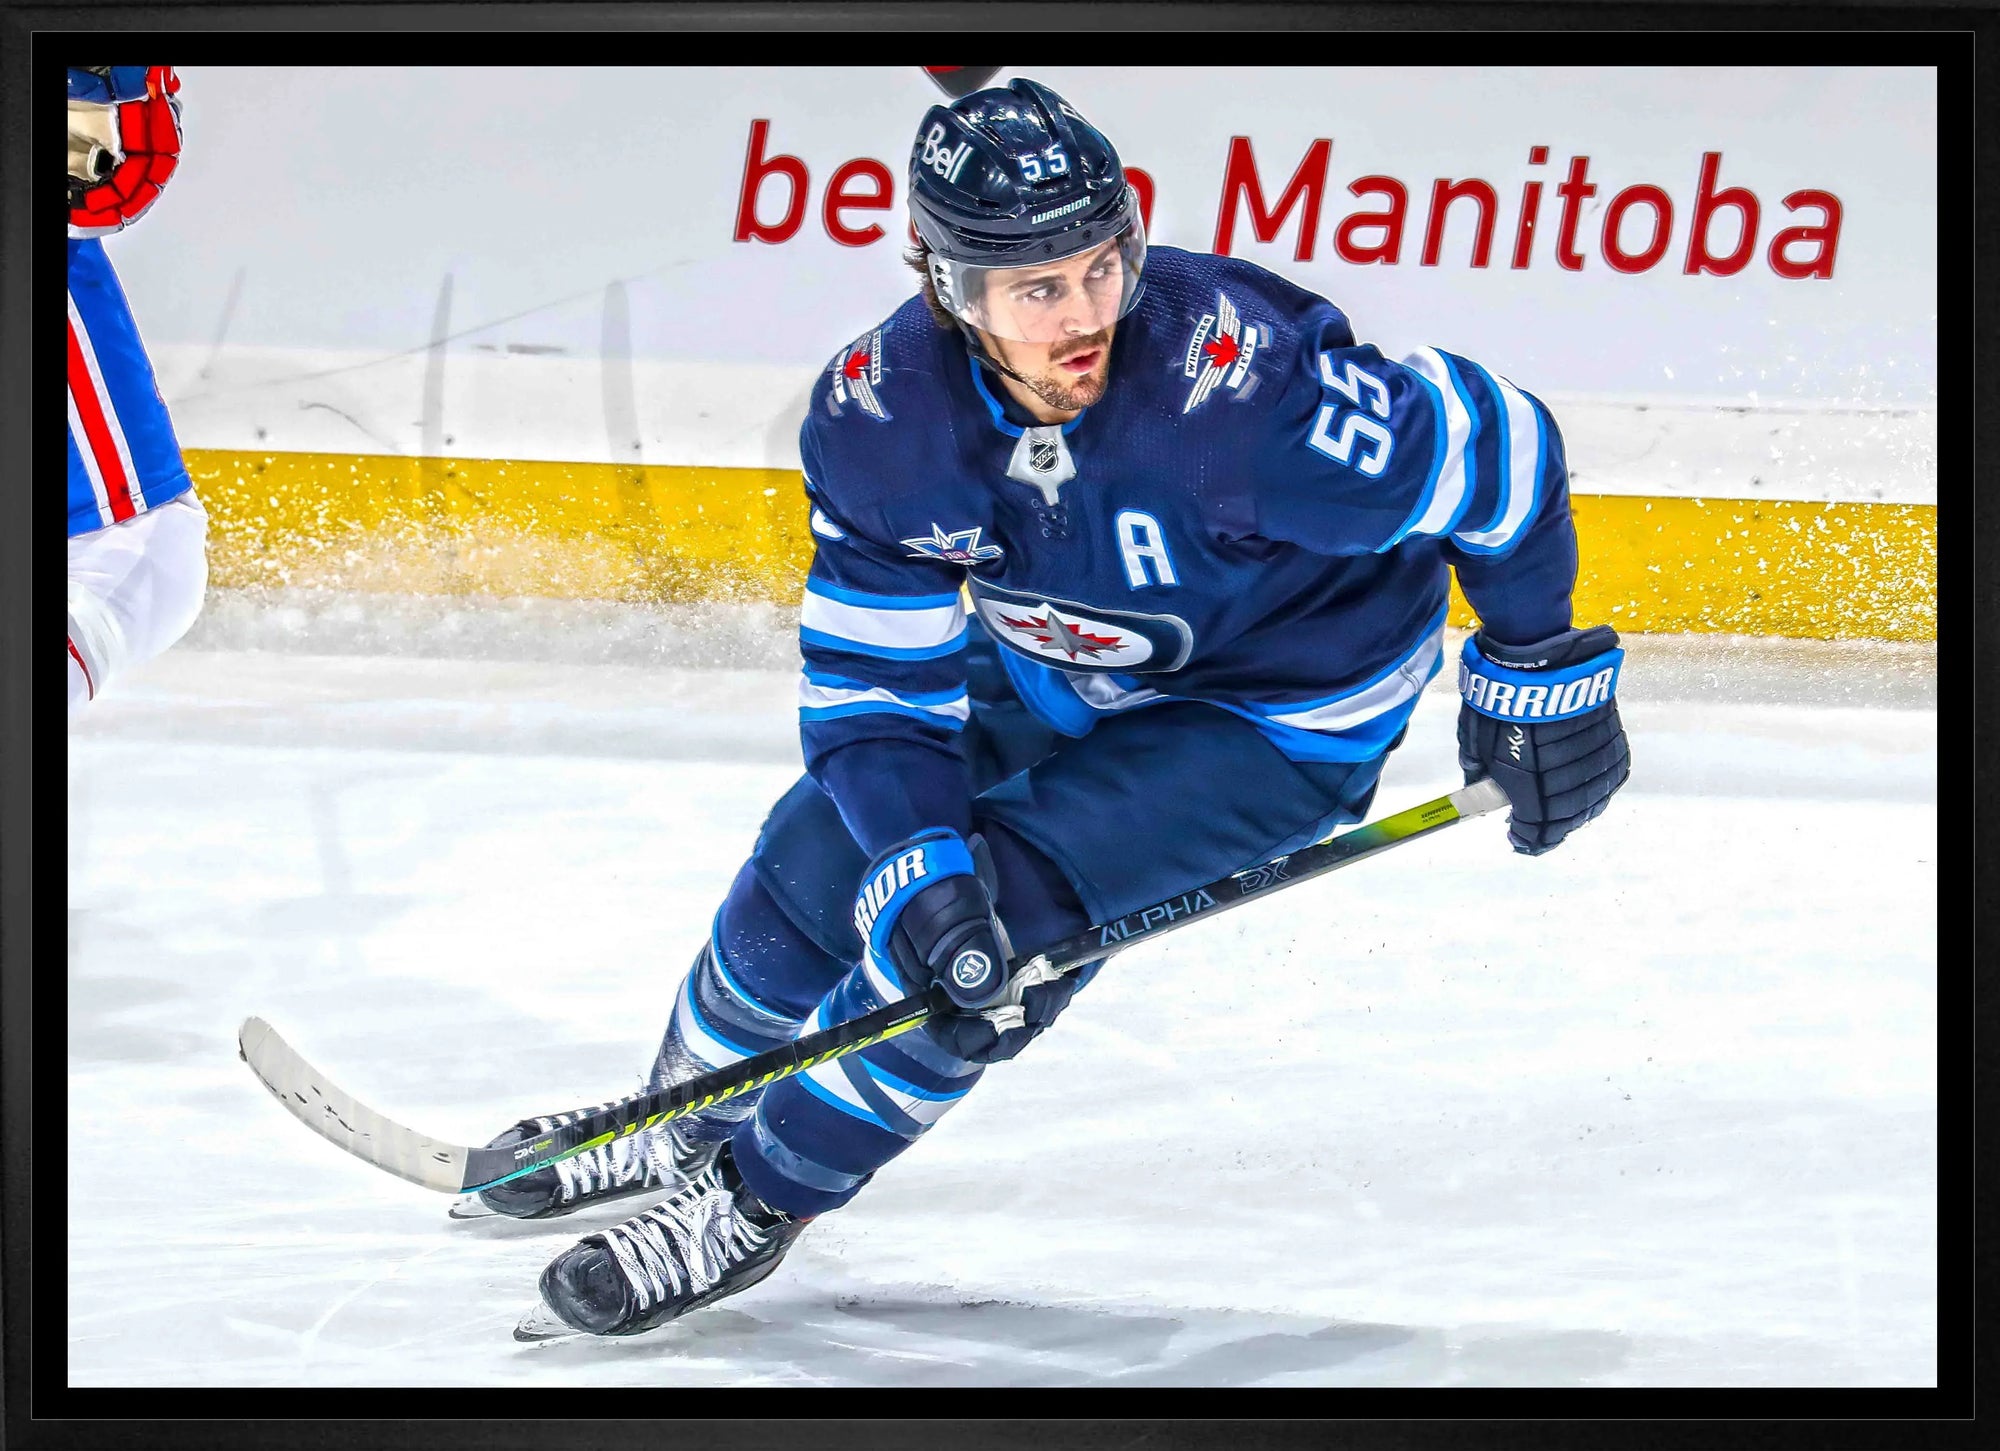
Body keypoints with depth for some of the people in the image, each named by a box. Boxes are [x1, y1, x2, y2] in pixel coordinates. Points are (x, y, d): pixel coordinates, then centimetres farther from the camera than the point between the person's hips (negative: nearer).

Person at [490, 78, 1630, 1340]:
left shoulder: (1243, 387, -40)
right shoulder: (878, 418, -24)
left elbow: (1492, 446, -27)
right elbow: (876, 678, -16)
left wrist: (1539, 670, -15)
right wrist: (917, 861, -31)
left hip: (1276, 710, -5)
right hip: (1050, 664, 5)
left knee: (1015, 907, -20)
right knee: (821, 858, 8)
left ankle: (760, 1201, 1)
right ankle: (685, 1126, 39)